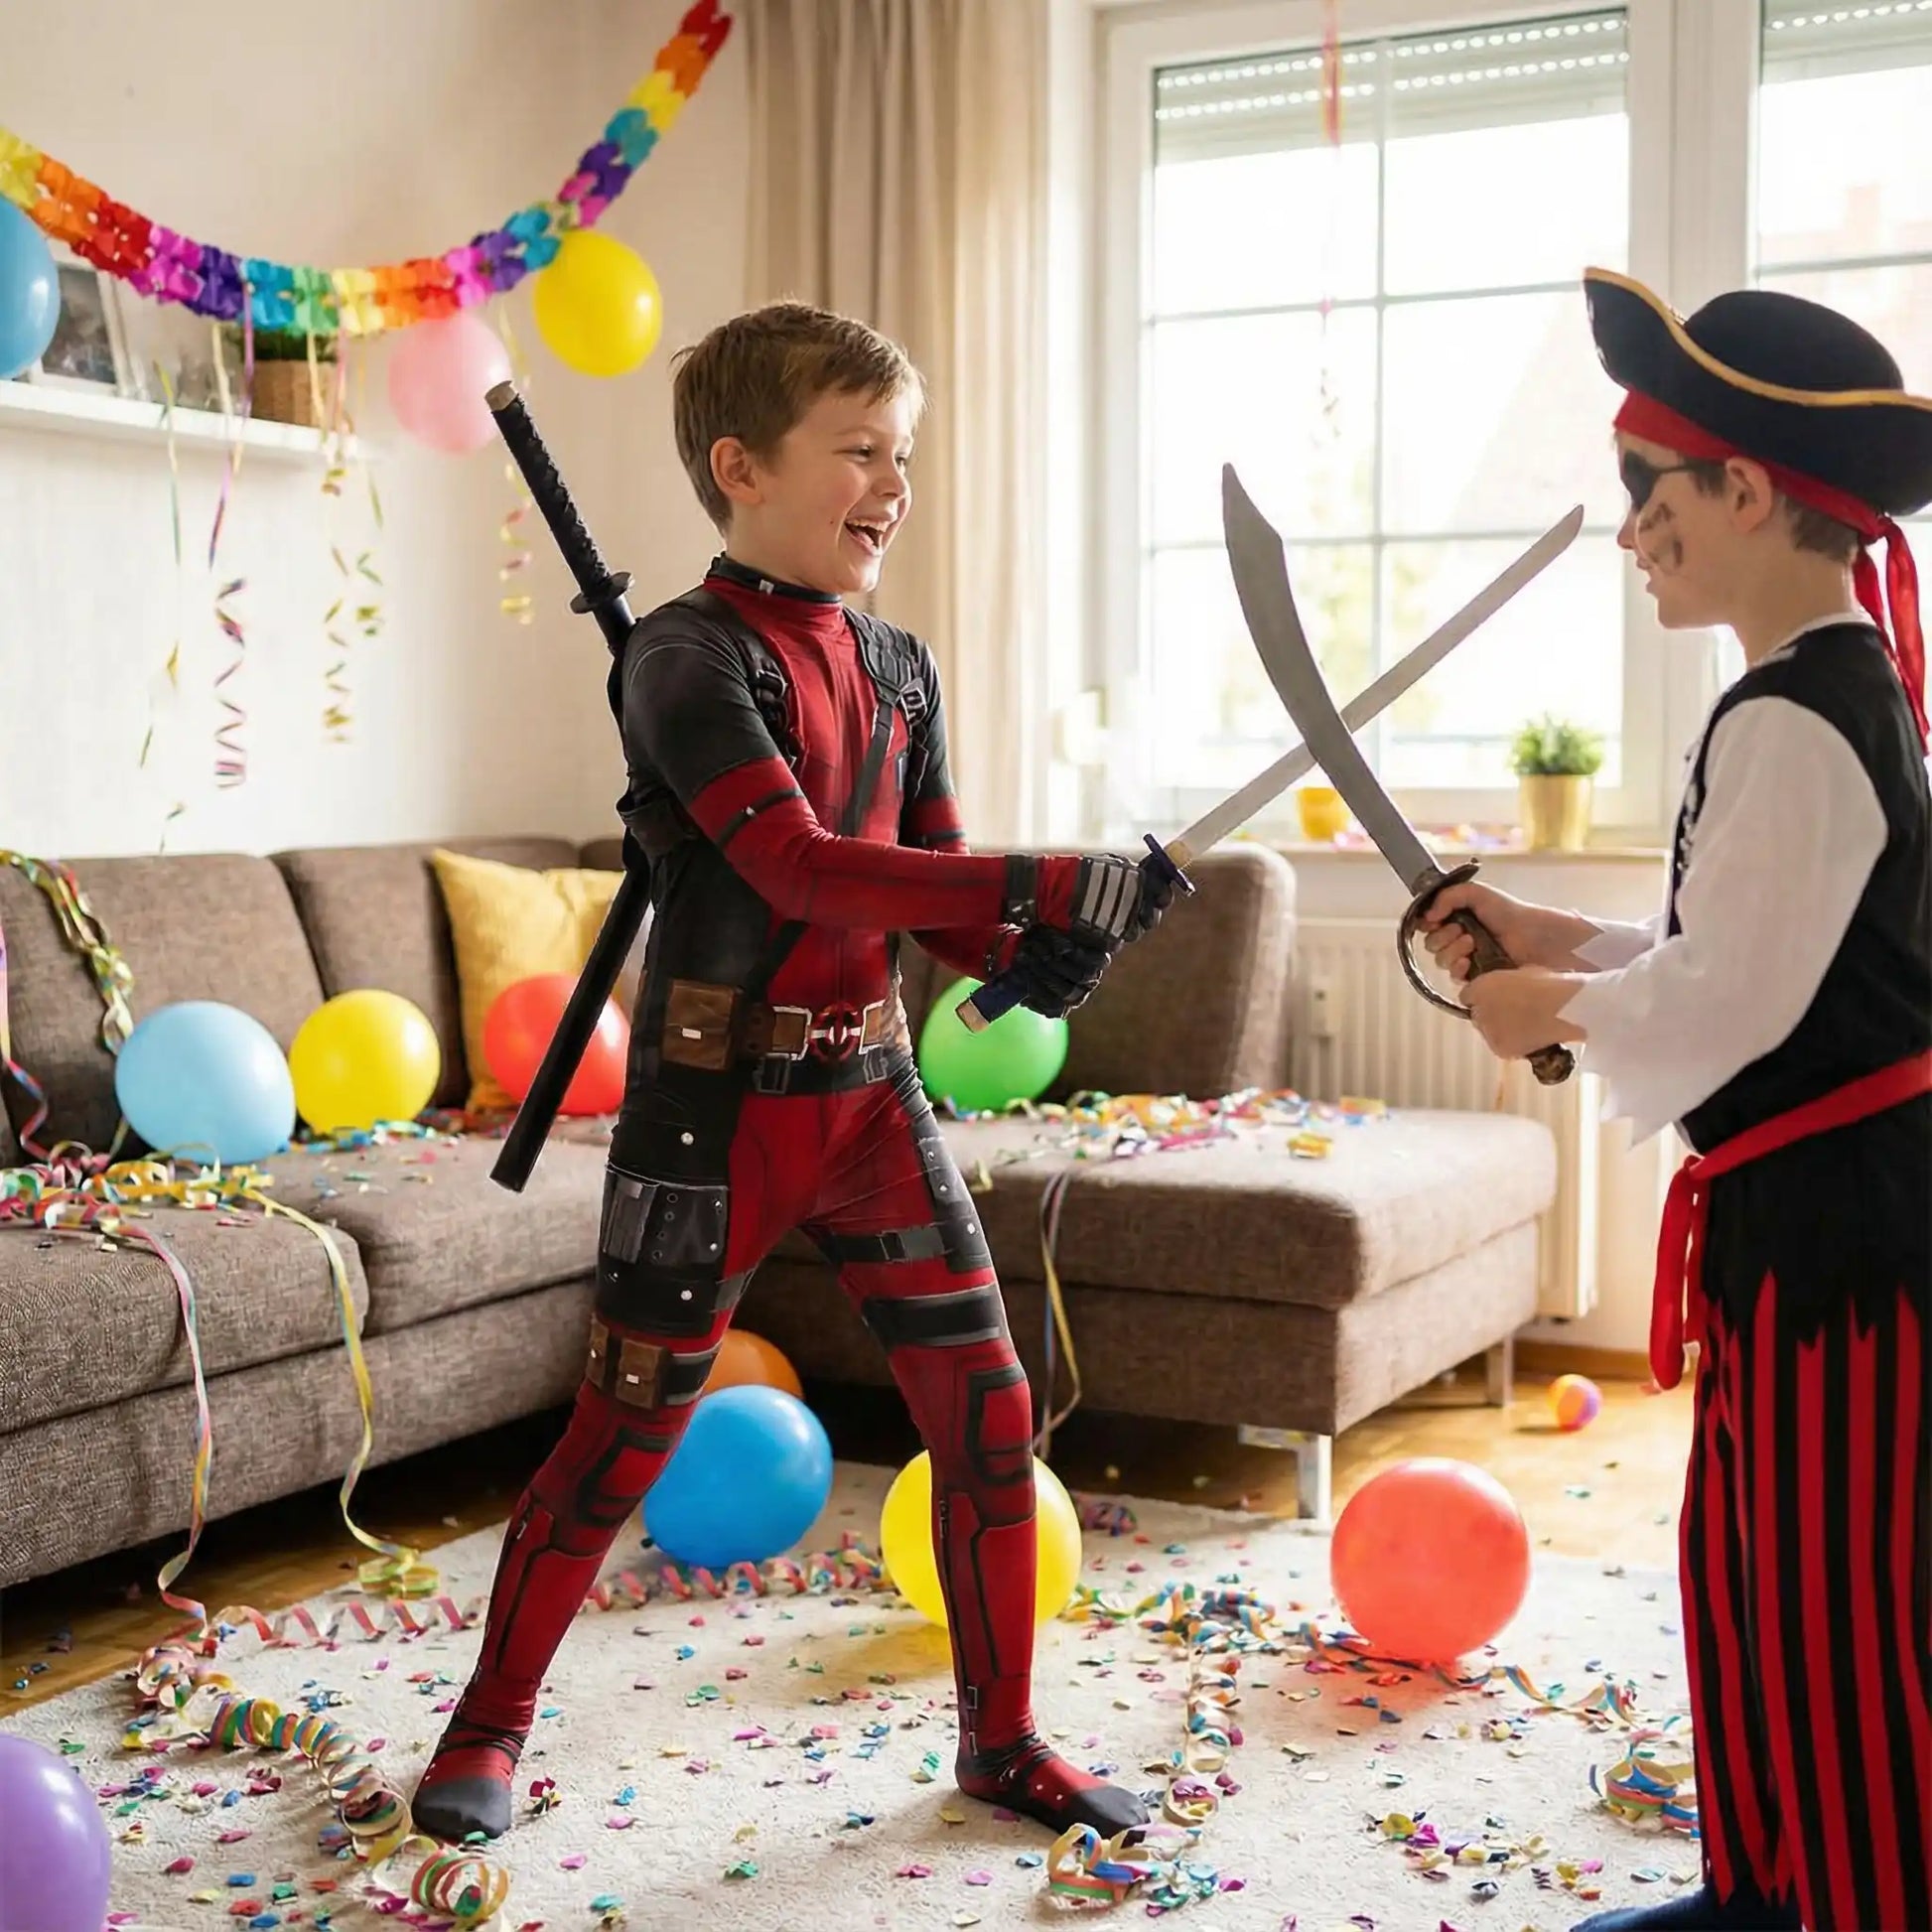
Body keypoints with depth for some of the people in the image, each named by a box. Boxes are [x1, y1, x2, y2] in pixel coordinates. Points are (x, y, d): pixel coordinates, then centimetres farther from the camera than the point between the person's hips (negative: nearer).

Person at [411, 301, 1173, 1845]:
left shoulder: (900, 668, 10)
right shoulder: (687, 655, -12)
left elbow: (938, 896, 11)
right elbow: (802, 866, -24)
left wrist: (1030, 952, -12)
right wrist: (1053, 883, -28)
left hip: (872, 1083, 6)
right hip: (720, 1098, -6)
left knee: (989, 1408, 5)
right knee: (628, 1428, 3)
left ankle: (1003, 1738, 23)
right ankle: (493, 1719, 26)